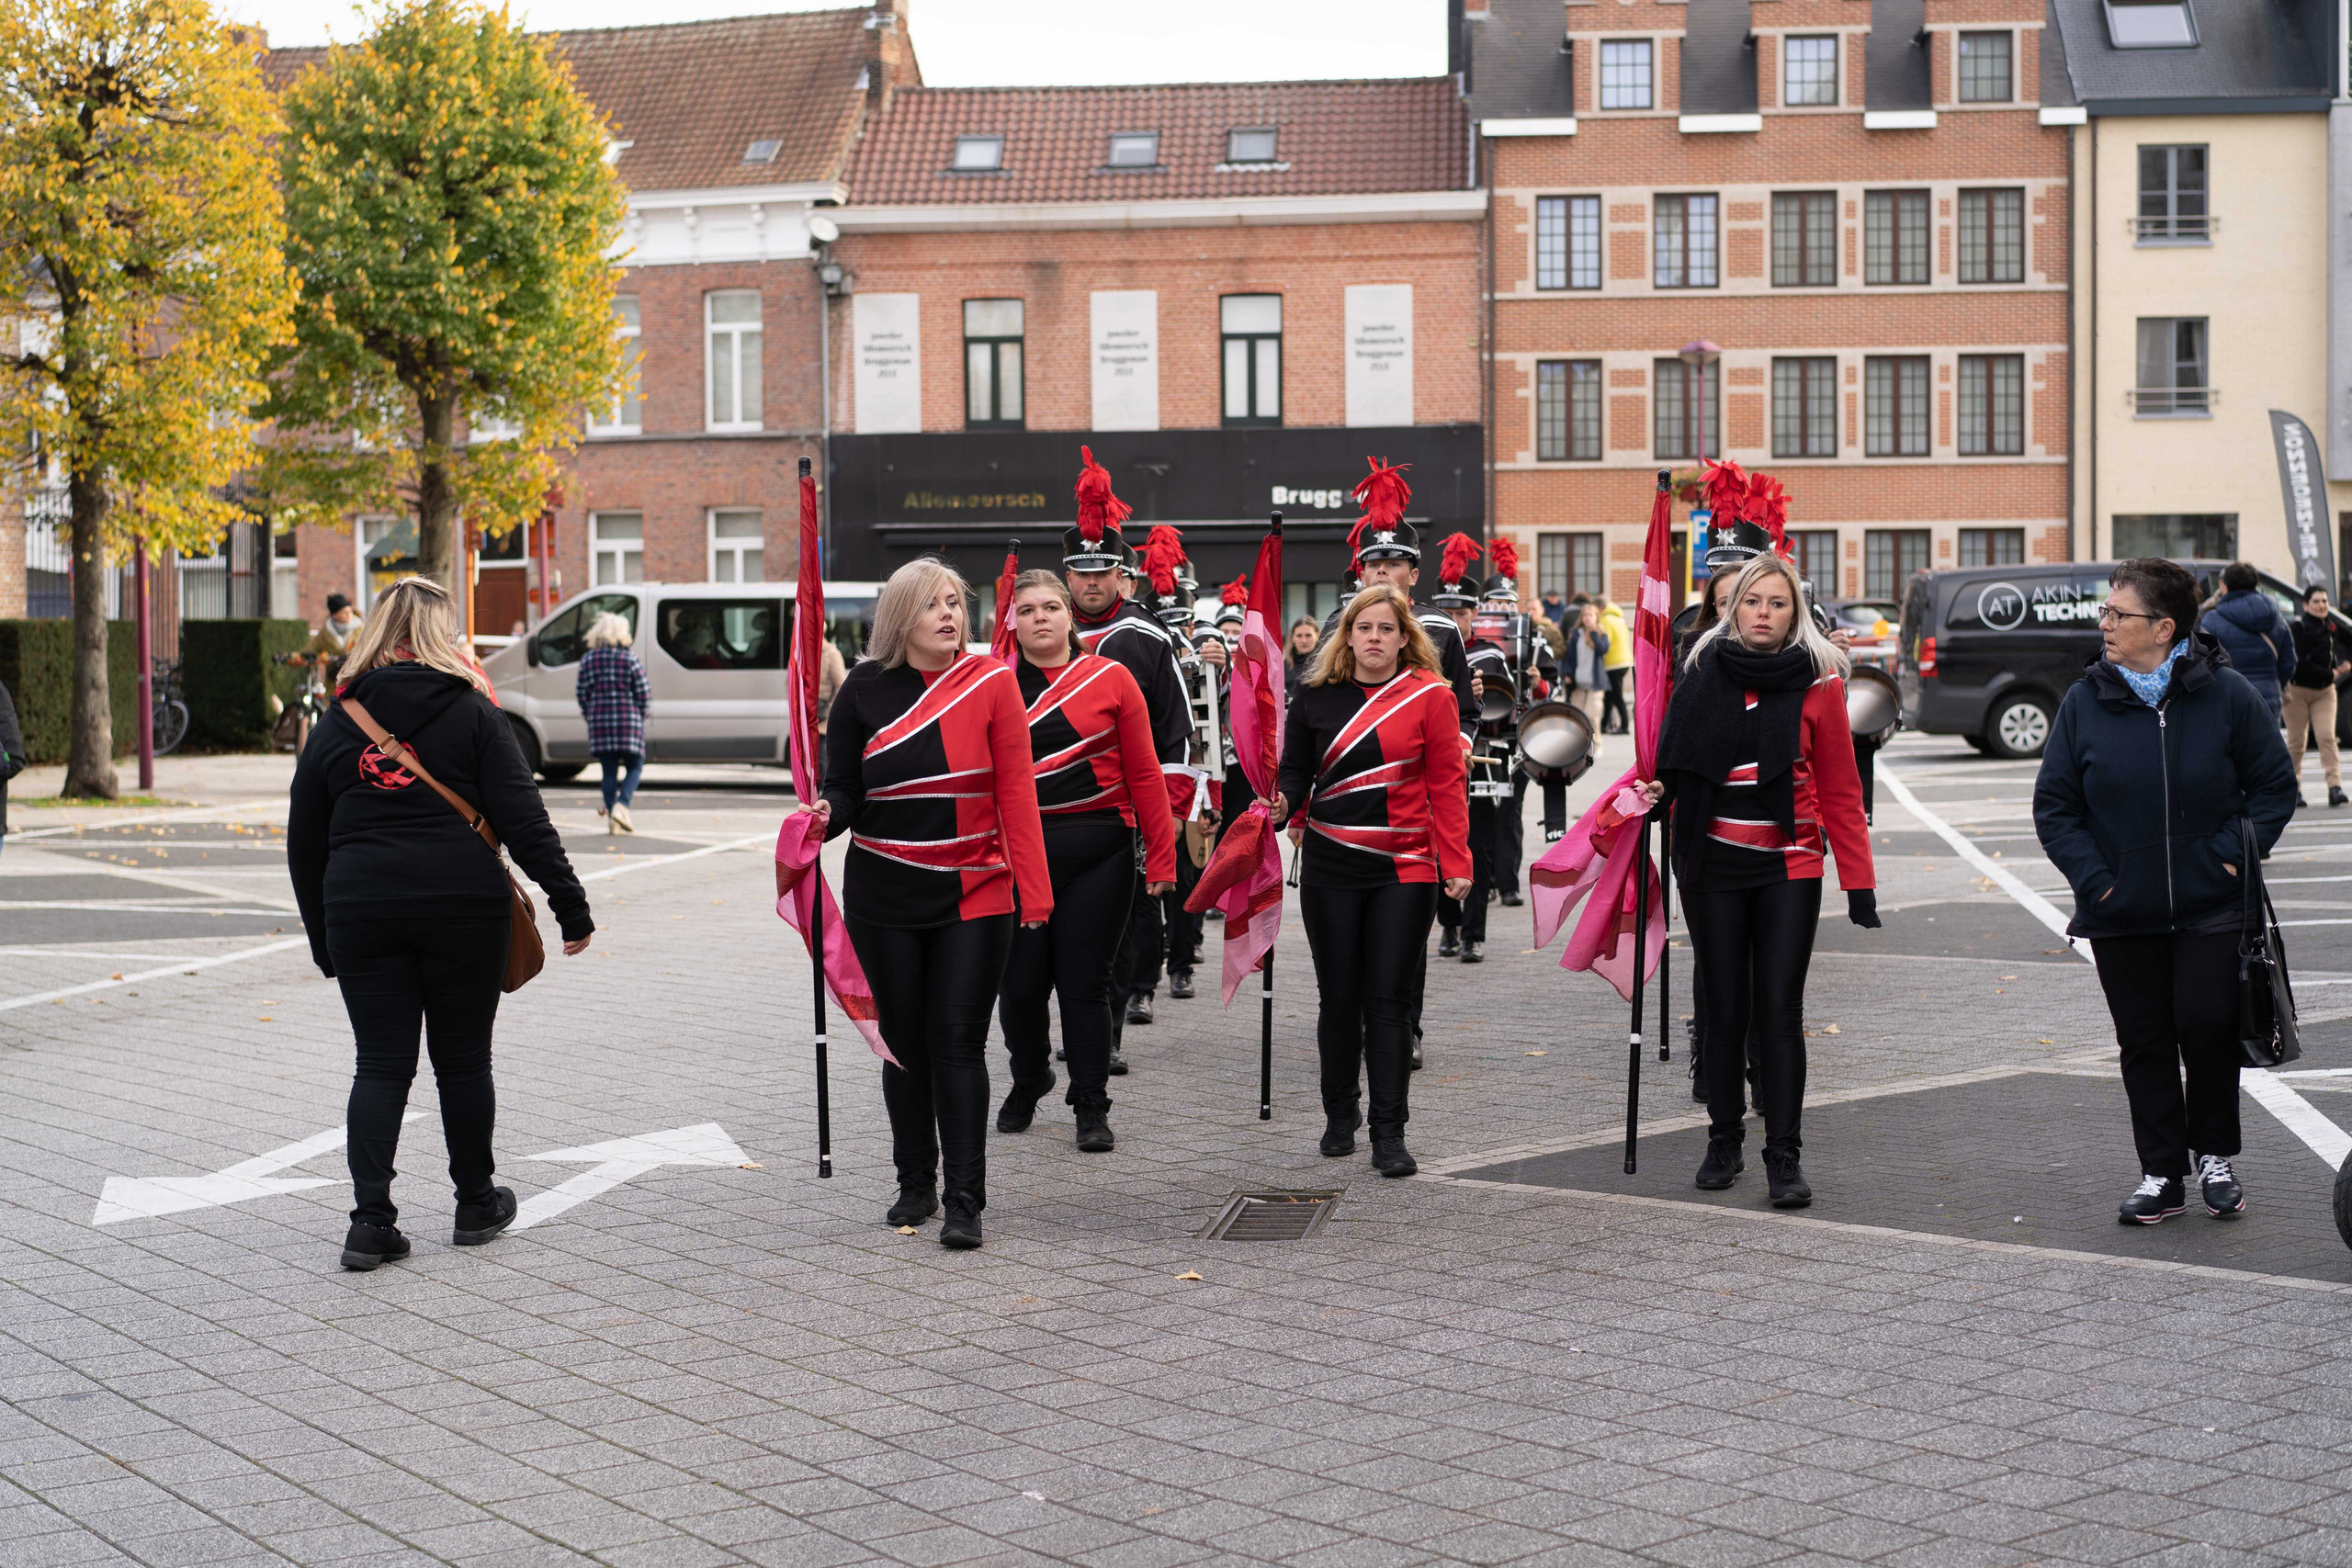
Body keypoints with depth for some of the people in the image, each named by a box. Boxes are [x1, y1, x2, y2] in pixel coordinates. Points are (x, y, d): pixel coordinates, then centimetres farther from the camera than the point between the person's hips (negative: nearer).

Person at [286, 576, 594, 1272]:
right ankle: (477, 1203, 23)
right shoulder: (471, 711, 1)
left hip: (361, 911, 2)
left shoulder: (335, 724, 10)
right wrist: (570, 903, -4)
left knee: (381, 1064, 5)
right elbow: (522, 818, -6)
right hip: (463, 906, -2)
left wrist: (323, 938, 20)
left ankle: (371, 1221, -3)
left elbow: (304, 843, 12)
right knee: (462, 1058, 10)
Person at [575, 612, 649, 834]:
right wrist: (641, 714, 15)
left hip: (599, 721, 3)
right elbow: (643, 693, -3)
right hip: (628, 720, -3)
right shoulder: (630, 659, -4)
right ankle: (622, 805, -15)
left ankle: (612, 818, 5)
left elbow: (581, 694, 7)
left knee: (609, 770, 9)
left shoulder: (587, 660, 6)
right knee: (634, 767, 8)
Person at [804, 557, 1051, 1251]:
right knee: (904, 1041, 10)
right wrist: (827, 814, -20)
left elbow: (1016, 791, -4)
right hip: (885, 899, 2)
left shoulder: (990, 682, -3)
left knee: (959, 1043, -4)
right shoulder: (865, 690, 0)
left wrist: (1033, 888, -9)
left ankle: (965, 1200, 0)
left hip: (974, 894, -2)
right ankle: (916, 1183, 25)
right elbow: (844, 786, 4)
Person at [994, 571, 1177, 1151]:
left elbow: (1143, 773, 3)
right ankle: (1028, 1081, 33)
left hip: (1097, 852, -1)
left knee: (1084, 983, 2)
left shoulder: (1111, 679, 2)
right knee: (1021, 982, 5)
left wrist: (1161, 858, 0)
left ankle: (1091, 1108, 16)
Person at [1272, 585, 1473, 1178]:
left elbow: (1447, 784, -1)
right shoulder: (1317, 697, 5)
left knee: (1389, 999, -3)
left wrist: (1457, 862, -7)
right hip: (1330, 868, 2)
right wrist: (1283, 802, -13)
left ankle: (1389, 1132, 0)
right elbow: (1296, 770, 10)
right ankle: (1340, 1116, 24)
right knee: (1339, 996, 8)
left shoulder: (1430, 696, -1)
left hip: (1404, 869, -2)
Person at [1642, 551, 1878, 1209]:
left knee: (1779, 1011, -6)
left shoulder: (1819, 681, -2)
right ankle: (1724, 1142, 20)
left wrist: (1859, 881, -5)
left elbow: (1840, 789, -1)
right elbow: (1677, 757, 16)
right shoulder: (1705, 671, 3)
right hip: (1712, 864, 2)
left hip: (1788, 866, -2)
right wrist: (1656, 791, -6)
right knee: (1724, 1007, 7)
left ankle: (1785, 1156, -1)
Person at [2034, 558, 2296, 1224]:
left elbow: (2274, 788, 2)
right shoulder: (2085, 701, 0)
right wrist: (2093, 876, -7)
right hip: (2120, 913, 2)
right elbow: (2054, 805, 4)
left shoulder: (2229, 695, -5)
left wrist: (2232, 855, -9)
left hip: (2211, 905, -2)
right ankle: (2161, 1174, 17)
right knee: (2144, 1040, 6)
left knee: (2206, 1024, -7)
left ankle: (2216, 1155, 17)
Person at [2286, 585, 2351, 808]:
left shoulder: (2332, 626, 5)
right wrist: (2330, 674, -15)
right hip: (2298, 690, -4)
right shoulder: (2298, 627, -11)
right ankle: (2293, 789, 9)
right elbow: (2299, 663, -19)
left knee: (2327, 737, -9)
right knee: (2296, 742, 0)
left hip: (2324, 691, 4)